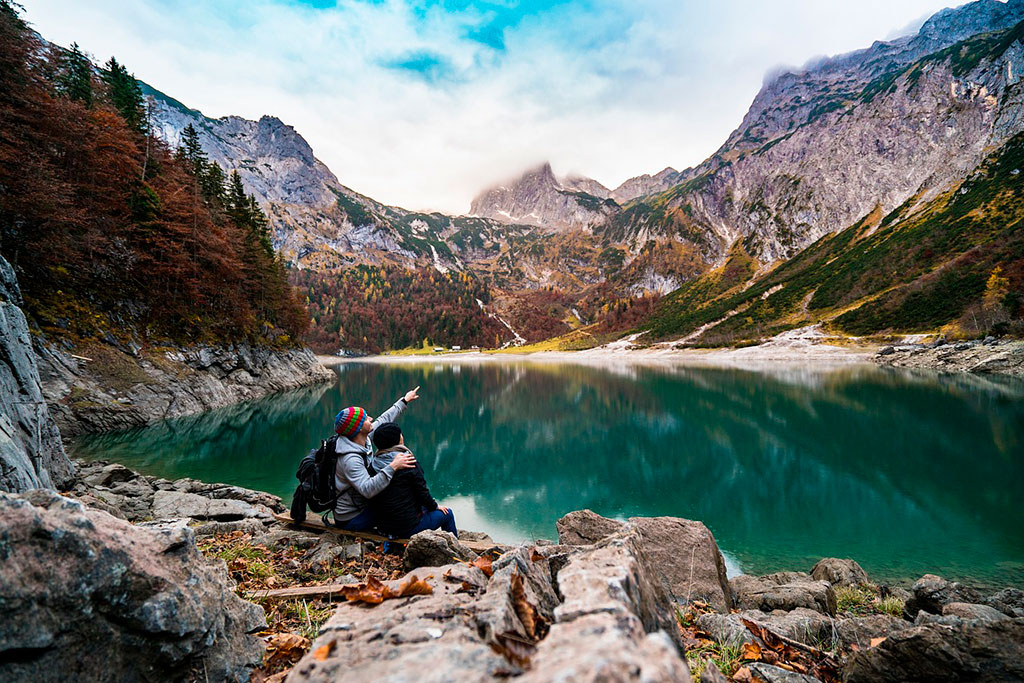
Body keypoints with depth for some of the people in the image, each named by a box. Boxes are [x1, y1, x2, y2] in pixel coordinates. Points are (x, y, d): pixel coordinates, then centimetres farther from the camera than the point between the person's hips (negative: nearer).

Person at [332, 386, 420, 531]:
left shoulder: (363, 438, -5)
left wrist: (405, 400, 19)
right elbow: (367, 490, -42)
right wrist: (393, 467, -46)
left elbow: (384, 419, 10)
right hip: (351, 520, -9)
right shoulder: (350, 459, -31)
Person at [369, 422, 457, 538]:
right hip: (407, 527, -7)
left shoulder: (372, 464, -4)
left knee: (423, 507, 33)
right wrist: (435, 506, 7)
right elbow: (422, 491, -14)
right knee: (447, 513, 16)